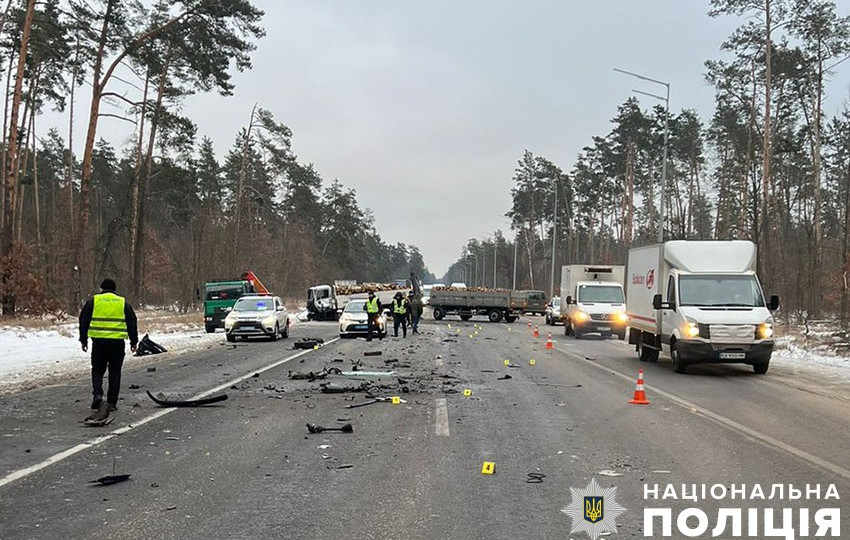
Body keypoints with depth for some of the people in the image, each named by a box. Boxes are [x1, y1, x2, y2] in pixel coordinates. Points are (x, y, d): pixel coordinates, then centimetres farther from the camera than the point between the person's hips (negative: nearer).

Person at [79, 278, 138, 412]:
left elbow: (83, 321, 7)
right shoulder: (123, 302, 10)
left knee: (97, 370, 13)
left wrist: (83, 340, 13)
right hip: (117, 342, 0)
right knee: (115, 373, 7)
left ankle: (97, 394, -7)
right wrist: (134, 341, 18)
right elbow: (132, 323, 11)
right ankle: (111, 402, 6)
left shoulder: (93, 301, 7)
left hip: (99, 341, 0)